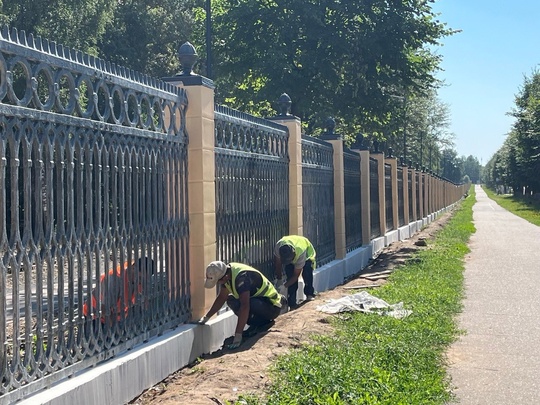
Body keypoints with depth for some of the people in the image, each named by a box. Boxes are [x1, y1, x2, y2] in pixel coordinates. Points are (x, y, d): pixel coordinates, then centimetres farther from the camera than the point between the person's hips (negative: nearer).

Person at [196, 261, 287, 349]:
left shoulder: (242, 277, -30)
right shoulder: (227, 273, -2)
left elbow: (245, 306, -38)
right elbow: (221, 297, 11)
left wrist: (238, 336, -40)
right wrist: (206, 317, 8)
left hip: (272, 307, -10)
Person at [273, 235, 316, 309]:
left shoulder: (301, 253, -45)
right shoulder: (278, 246, -39)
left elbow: (296, 275, -34)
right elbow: (278, 264, -18)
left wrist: (285, 286, -37)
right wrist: (279, 279, -12)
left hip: (307, 253, -3)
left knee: (307, 273, -27)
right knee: (290, 276, -16)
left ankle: (310, 295, -3)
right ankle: (292, 304, -11)